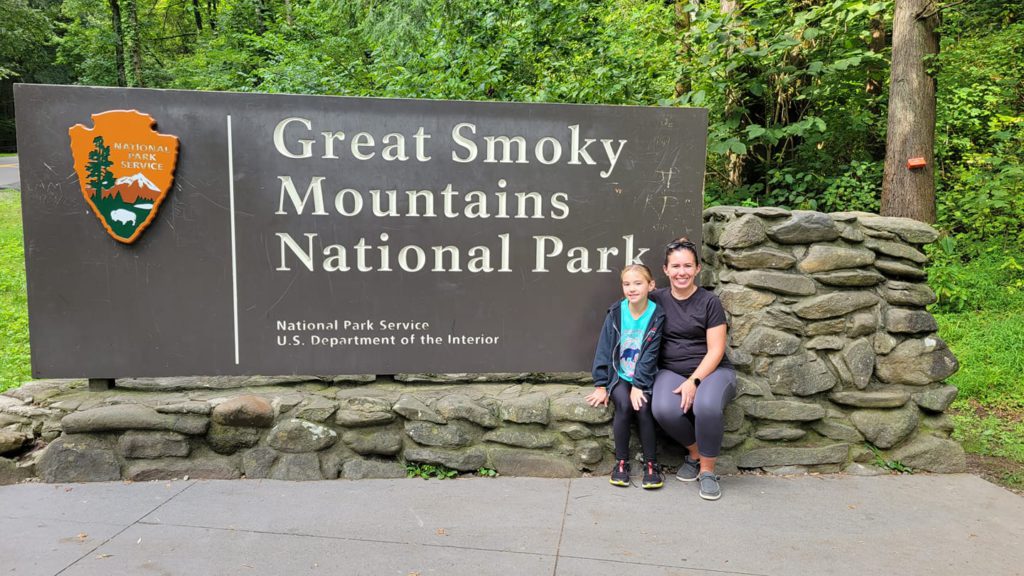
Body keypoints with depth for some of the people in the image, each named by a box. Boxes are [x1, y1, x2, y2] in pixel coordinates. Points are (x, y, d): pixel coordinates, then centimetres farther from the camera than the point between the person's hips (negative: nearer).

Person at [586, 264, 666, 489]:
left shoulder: (657, 316, -8)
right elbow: (604, 350, -3)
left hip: (644, 377, 0)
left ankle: (651, 463, -6)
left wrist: (638, 386, -17)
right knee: (624, 405, -25)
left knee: (642, 407, -25)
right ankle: (621, 462, -8)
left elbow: (650, 354, -11)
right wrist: (600, 386, -7)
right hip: (619, 375, 1)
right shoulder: (616, 313, -4)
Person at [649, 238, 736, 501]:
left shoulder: (709, 302, -2)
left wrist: (693, 381, -18)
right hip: (671, 371, 2)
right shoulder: (657, 299, 6)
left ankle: (707, 469, -9)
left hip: (711, 371, -2)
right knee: (664, 409, -31)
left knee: (706, 406, -36)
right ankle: (694, 453, 1)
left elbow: (715, 350, -6)